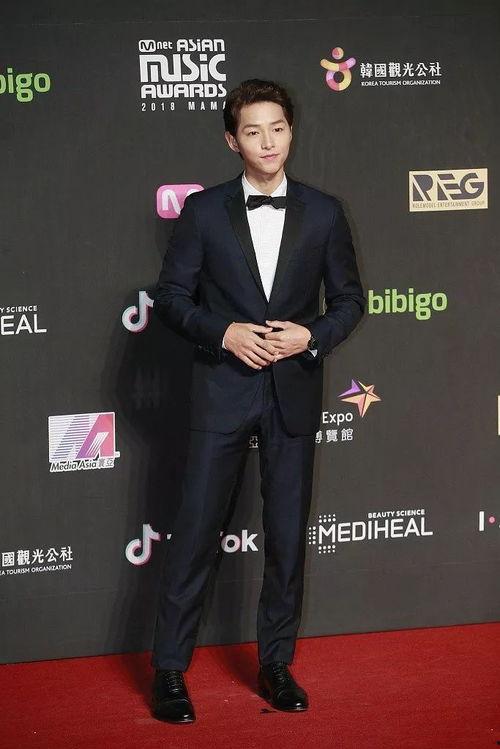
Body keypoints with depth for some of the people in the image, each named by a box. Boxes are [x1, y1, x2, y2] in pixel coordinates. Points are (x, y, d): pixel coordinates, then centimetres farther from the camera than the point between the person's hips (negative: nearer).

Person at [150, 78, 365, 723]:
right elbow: (170, 297, 1)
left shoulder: (322, 212, 4)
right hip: (222, 391, -2)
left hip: (293, 392, 2)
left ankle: (276, 664, 22)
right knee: (195, 530, -1)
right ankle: (169, 670, 8)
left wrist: (312, 335, -10)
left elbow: (349, 299, 9)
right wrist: (224, 332, -15)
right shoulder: (203, 211, 0)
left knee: (287, 534, 8)